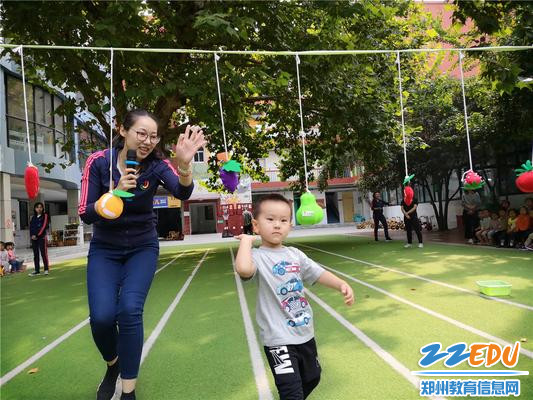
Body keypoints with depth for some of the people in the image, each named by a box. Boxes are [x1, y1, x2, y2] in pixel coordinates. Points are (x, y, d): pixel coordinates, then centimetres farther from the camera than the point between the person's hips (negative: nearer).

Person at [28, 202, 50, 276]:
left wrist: (37, 235, -14)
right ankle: (37, 270, 13)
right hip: (34, 238, 5)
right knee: (35, 254, 7)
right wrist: (32, 235, -8)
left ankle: (46, 269, -1)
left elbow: (44, 226, -8)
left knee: (44, 253, -7)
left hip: (42, 237, -5)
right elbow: (31, 227, 10)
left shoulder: (45, 216, 1)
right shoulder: (33, 217, 16)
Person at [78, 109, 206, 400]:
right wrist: (117, 193, -33)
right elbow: (85, 214, -16)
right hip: (105, 250, 1)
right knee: (101, 316, -15)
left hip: (143, 249, 0)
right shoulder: (99, 162, -15)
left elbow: (182, 193, -35)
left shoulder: (156, 165, -15)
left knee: (130, 310, -20)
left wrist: (184, 165, -56)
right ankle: (113, 365, 21)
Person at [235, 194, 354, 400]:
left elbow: (318, 273, 4)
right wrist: (246, 240, -25)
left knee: (312, 378, 27)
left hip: (305, 333, 8)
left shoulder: (295, 254, 3)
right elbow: (243, 269, -40)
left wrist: (341, 285, -13)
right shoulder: (258, 257, -18)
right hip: (278, 338, -7)